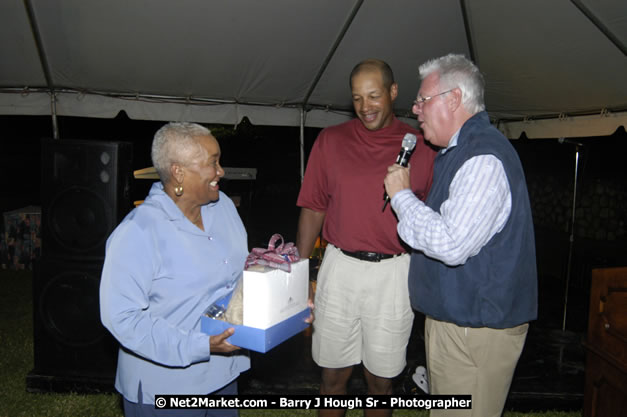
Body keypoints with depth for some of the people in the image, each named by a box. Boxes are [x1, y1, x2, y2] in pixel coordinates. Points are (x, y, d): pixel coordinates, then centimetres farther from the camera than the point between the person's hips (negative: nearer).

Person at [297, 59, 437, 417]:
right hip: (340, 267, 1)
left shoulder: (421, 147, 0)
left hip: (395, 273, 0)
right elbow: (313, 209, 5)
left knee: (381, 378, 14)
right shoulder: (331, 140, 3)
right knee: (334, 373, 13)